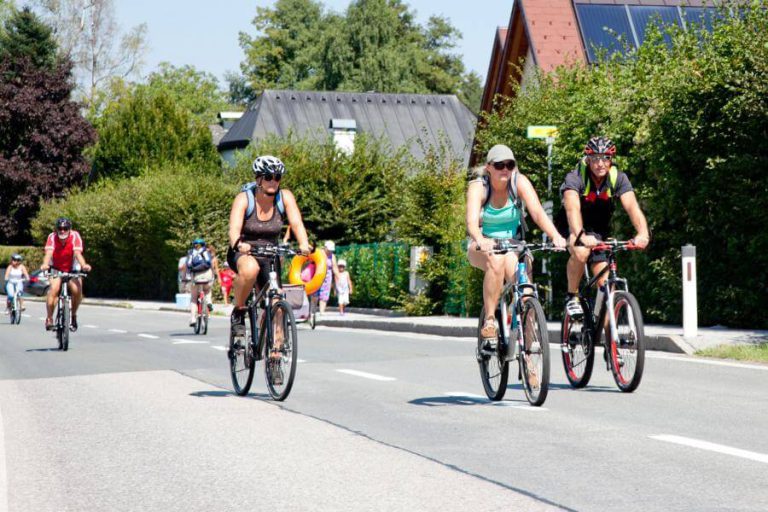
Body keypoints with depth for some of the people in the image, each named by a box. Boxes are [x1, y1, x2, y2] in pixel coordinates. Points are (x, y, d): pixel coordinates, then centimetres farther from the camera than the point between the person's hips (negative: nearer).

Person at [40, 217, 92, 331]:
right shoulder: (52, 237, -20)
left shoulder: (75, 236, -20)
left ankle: (73, 315, 1)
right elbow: (48, 253, -33)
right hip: (56, 269, 0)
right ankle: (49, 319, -16)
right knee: (54, 289, -28)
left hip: (72, 270, 0)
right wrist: (45, 264, -55)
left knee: (77, 290, -24)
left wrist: (83, 265, -52)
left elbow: (78, 253, -32)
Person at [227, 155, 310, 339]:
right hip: (243, 254, -3)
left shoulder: (285, 197, -9)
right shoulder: (244, 199, -17)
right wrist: (238, 244, -53)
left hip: (269, 256, 3)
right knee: (250, 268, -38)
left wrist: (304, 244, -42)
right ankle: (238, 312, -17)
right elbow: (234, 228, -30)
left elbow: (297, 223, -22)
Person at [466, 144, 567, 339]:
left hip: (512, 245, 2)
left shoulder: (519, 182, -14)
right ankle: (489, 321, -28)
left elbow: (537, 212, -26)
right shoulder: (478, 187, -18)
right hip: (483, 248, -2)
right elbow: (472, 221, -33)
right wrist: (481, 241, -56)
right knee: (496, 261, -36)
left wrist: (556, 236, -45)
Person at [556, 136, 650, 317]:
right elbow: (572, 208, -41)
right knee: (581, 252, -35)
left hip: (599, 231, 3)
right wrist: (581, 236, -59)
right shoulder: (575, 178, -25)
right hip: (572, 229, -3)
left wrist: (643, 233, -48)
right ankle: (572, 296, -11)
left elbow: (632, 206, -30)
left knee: (606, 284, -10)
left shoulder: (618, 178, -16)